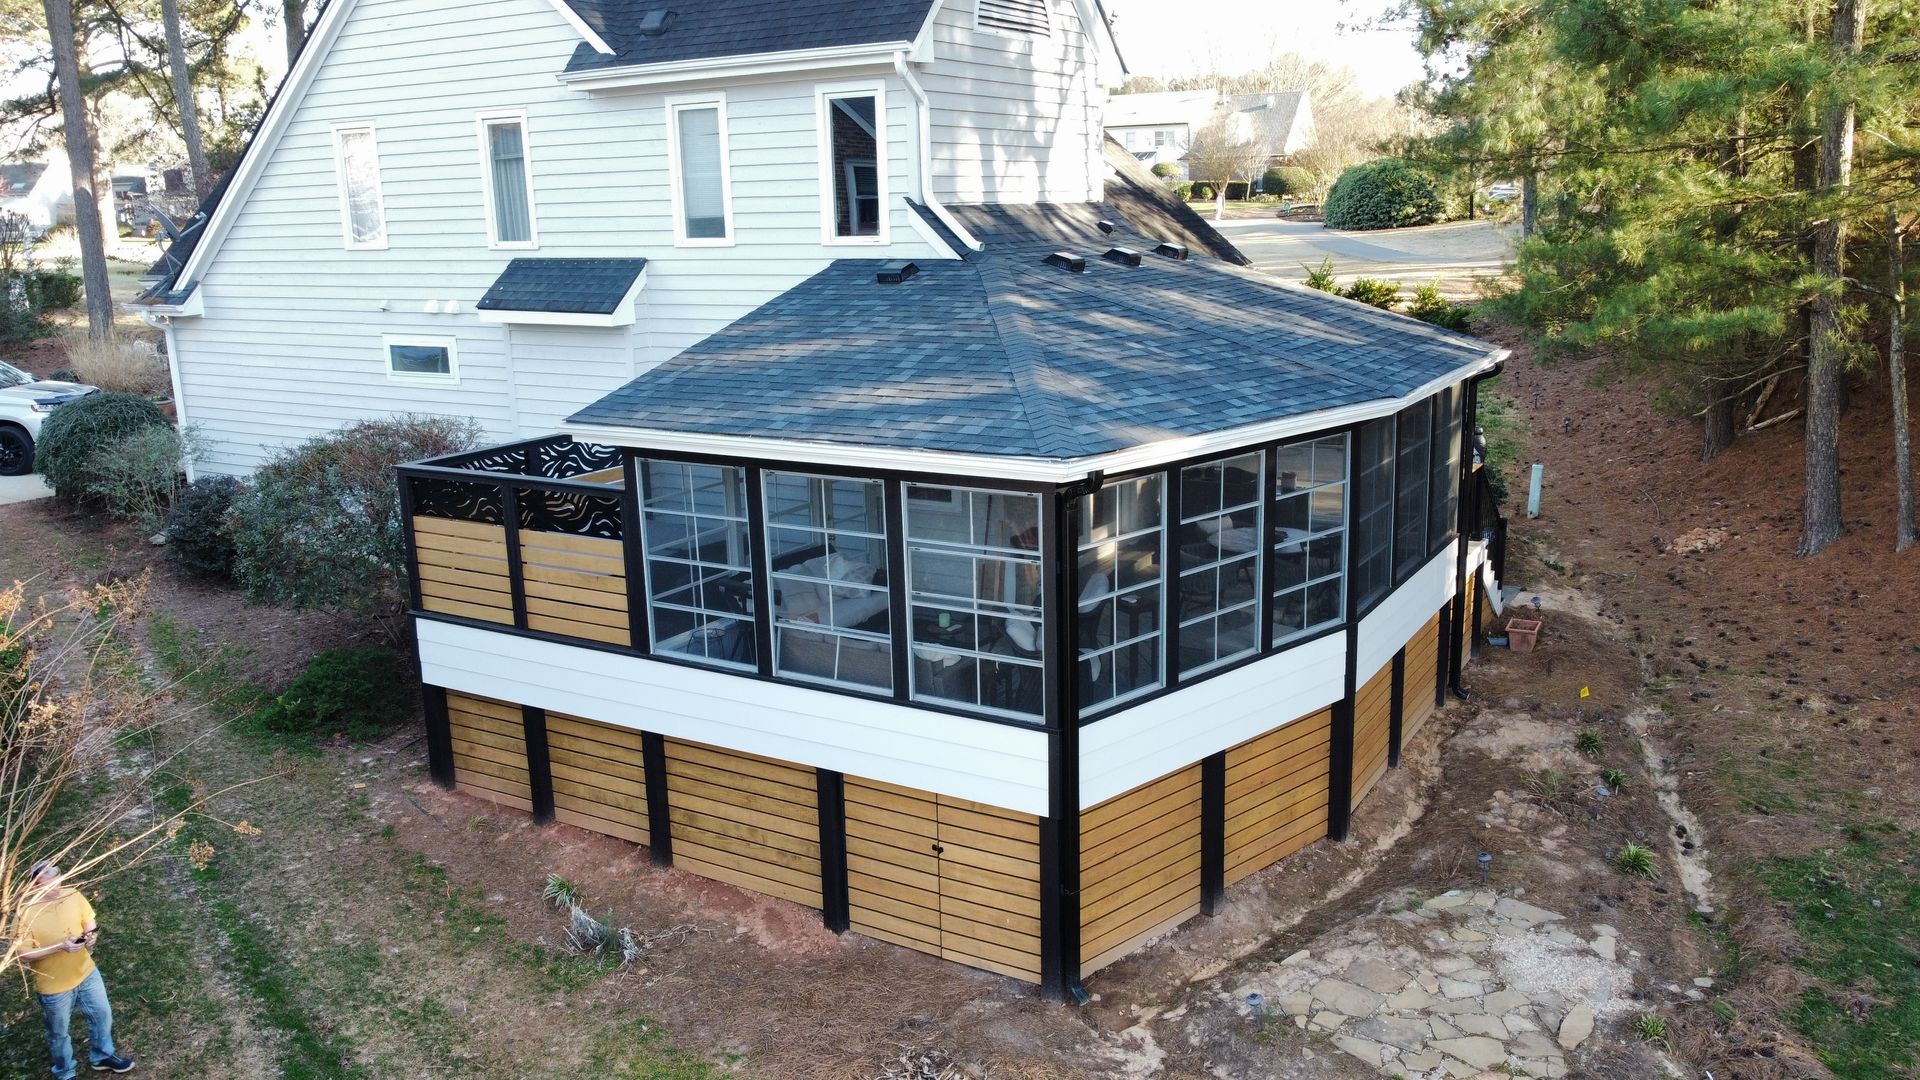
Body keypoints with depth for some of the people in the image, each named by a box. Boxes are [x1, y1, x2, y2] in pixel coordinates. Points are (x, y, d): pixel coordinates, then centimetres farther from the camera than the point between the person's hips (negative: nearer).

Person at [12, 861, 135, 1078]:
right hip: (53, 985, -4)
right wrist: (60, 946, -32)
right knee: (59, 1033, 19)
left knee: (102, 1015, 21)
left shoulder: (73, 897, -13)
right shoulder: (26, 914, -25)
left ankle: (102, 1056, 47)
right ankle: (65, 1074, 43)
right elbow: (24, 955, -21)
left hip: (86, 973, 4)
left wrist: (91, 936, -22)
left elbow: (90, 925, 1)